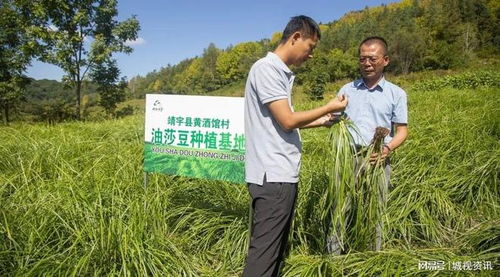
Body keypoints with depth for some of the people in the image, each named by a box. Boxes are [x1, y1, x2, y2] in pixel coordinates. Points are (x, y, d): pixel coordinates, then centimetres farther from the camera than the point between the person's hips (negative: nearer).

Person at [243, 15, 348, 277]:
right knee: (264, 251, -3)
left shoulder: (281, 73, 16)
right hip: (272, 176, -10)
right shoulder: (266, 69, -12)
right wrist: (328, 107, -4)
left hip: (282, 174, 10)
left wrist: (319, 121, 18)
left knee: (275, 247, 17)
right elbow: (287, 121, -16)